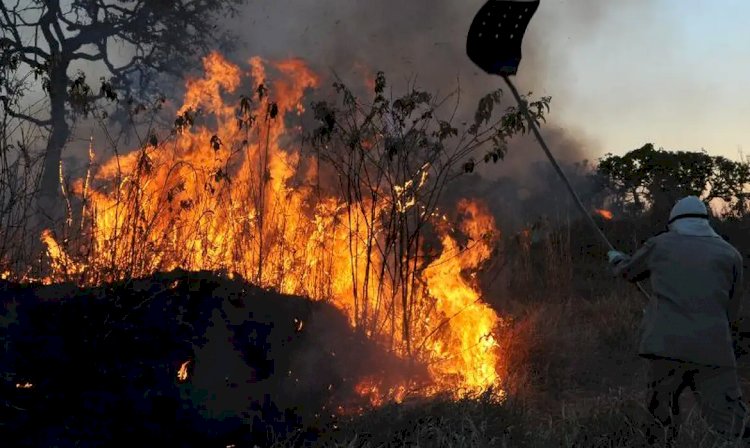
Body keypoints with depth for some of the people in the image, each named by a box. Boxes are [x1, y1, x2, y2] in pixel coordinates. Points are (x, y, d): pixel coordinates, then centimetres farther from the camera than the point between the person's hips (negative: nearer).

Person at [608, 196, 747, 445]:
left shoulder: (660, 245, 13)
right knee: (728, 429, -3)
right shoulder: (730, 254, 11)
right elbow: (731, 313, 13)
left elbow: (628, 271, 31)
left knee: (660, 420, 19)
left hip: (665, 347, 1)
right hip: (713, 350, -1)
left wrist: (615, 259, 53)